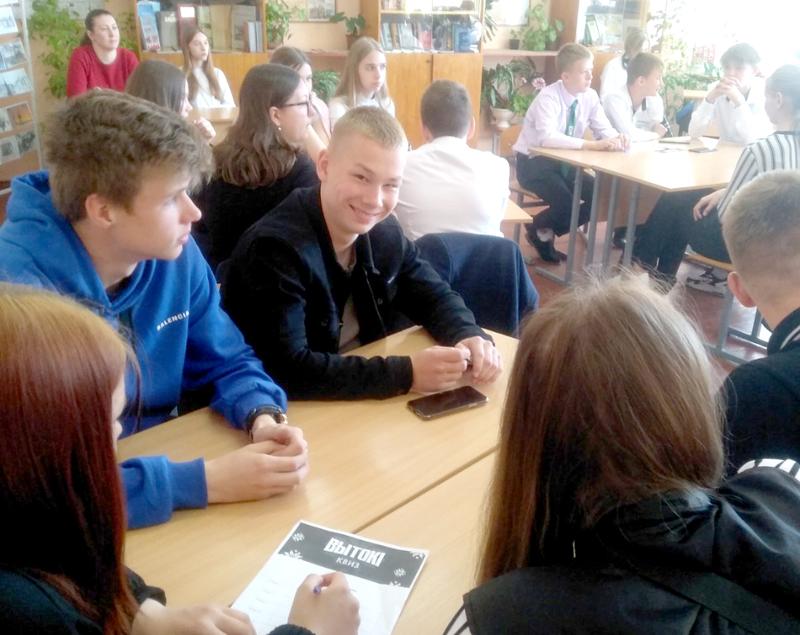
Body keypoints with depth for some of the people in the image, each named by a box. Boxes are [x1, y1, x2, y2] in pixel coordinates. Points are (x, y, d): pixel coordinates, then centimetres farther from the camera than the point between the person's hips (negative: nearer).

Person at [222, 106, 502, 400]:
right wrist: (406, 374, -29)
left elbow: (435, 297, 9)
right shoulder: (275, 248, -24)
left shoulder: (386, 234, -3)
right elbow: (286, 371, -30)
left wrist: (469, 337, -12)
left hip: (363, 404, 6)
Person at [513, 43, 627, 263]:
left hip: (564, 162, 7)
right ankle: (537, 229, 7)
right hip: (534, 162, -7)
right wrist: (591, 145, -42)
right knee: (565, 203, -27)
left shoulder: (590, 96, -3)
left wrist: (616, 138, -25)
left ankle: (546, 234, 7)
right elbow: (547, 137, -37)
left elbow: (604, 128, 0)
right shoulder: (548, 97, -22)